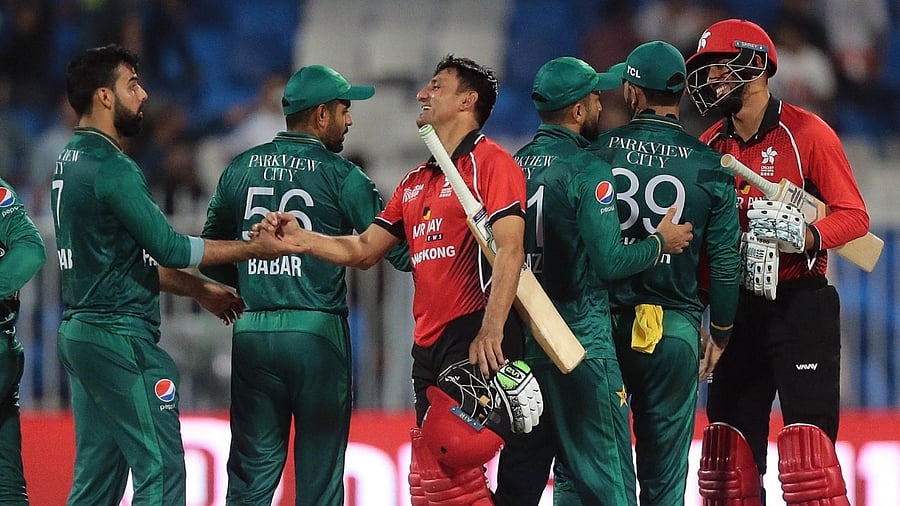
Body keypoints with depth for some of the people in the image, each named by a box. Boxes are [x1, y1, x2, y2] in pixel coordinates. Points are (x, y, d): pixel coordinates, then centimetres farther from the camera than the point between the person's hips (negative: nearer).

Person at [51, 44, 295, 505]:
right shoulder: (112, 169, -16)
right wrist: (255, 249, -7)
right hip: (120, 335, -10)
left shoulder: (70, 163, 15)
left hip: (77, 331, 10)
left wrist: (201, 290, 22)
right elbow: (170, 248, -15)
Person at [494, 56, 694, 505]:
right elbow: (609, 262, -15)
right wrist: (661, 243, 1)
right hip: (580, 342, -7)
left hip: (522, 336, 7)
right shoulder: (588, 171, -12)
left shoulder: (515, 166, 8)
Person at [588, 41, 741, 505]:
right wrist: (720, 332, 13)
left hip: (603, 323, 0)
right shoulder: (709, 168, -3)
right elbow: (724, 261, 0)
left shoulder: (598, 154, -4)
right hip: (676, 328, 0)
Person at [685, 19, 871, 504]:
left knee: (807, 441, -13)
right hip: (737, 309, 6)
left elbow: (854, 215, -10)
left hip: (800, 305, -6)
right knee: (730, 440, 8)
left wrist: (806, 236, -27)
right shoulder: (710, 146, 10)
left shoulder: (807, 133, -8)